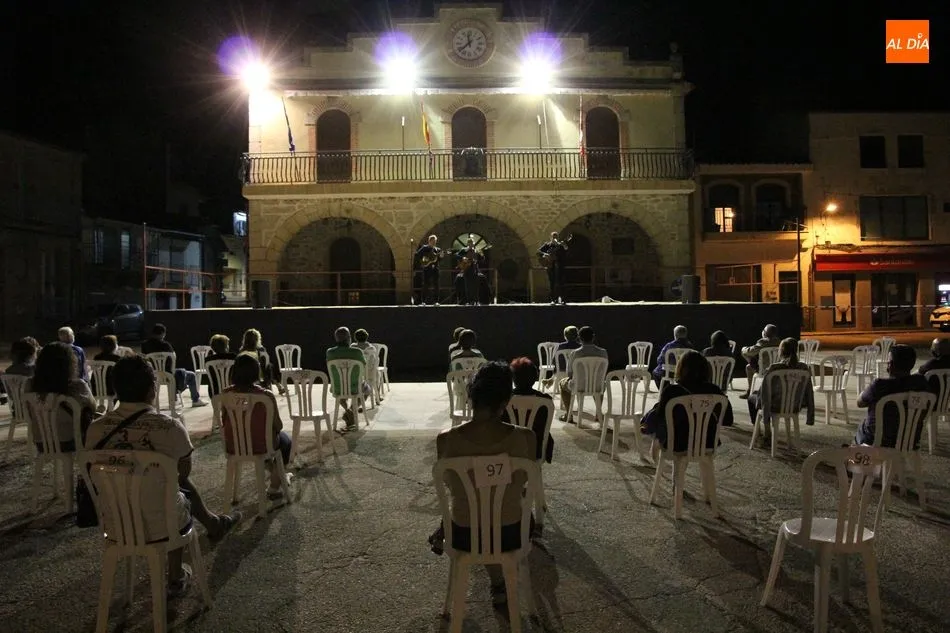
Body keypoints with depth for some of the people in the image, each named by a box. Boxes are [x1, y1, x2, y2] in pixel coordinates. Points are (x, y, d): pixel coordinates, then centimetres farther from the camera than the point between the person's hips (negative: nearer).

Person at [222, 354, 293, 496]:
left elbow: (224, 424, 1)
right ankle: (275, 486, 33)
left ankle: (278, 475, 52)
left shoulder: (227, 394, -11)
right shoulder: (266, 395, -21)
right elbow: (278, 426, -12)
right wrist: (275, 427, 11)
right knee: (285, 439, 29)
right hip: (261, 446, -4)